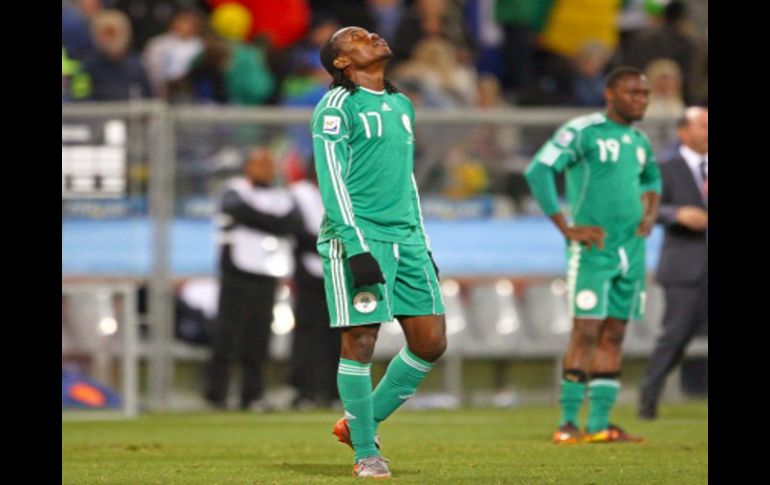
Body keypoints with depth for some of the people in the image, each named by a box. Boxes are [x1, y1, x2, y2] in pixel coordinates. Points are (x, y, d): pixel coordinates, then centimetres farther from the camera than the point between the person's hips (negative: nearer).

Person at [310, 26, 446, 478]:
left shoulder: (401, 106, 19)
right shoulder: (337, 108, -5)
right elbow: (332, 180, -11)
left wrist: (423, 246, 21)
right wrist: (356, 248, -19)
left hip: (405, 238, 7)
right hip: (357, 238, -7)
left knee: (431, 341, 2)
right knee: (360, 341, -6)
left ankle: (362, 422, 17)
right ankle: (365, 451, 4)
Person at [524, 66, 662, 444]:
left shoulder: (639, 141, 15)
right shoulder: (583, 131, -9)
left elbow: (651, 177, 36)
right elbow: (538, 171, -16)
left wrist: (650, 213, 16)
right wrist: (567, 228, -17)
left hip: (631, 249, 7)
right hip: (593, 248, -7)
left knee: (613, 336, 6)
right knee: (586, 333, -10)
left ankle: (599, 424, 9)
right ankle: (567, 423, -8)